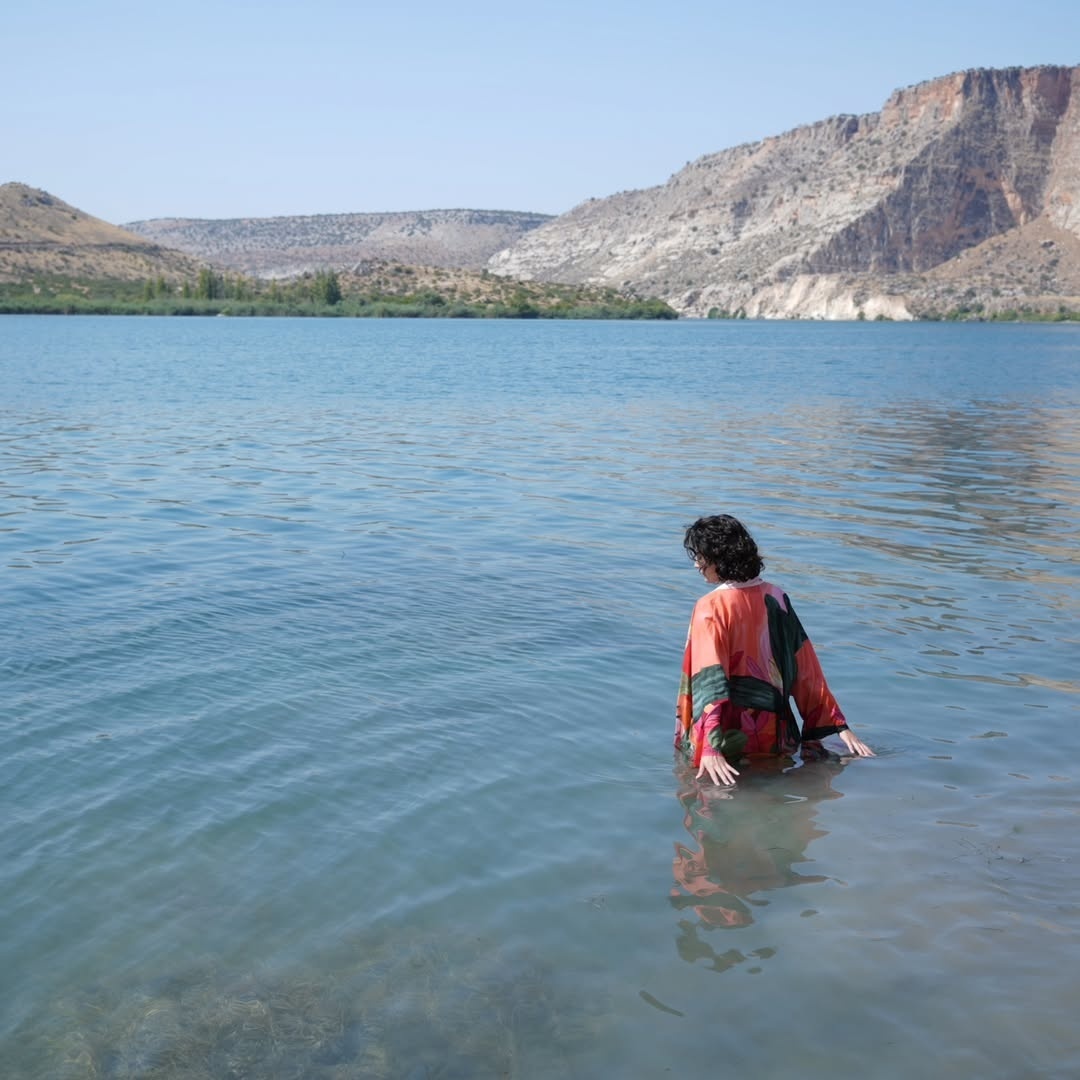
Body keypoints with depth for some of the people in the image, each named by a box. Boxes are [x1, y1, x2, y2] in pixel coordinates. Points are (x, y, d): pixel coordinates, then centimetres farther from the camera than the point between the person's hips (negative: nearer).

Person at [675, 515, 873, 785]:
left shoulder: (711, 608, -11)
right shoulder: (776, 598, 6)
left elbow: (709, 680, -21)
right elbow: (807, 672, 8)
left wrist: (710, 749, -27)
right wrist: (840, 725, 11)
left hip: (729, 736, -6)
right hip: (776, 737, 6)